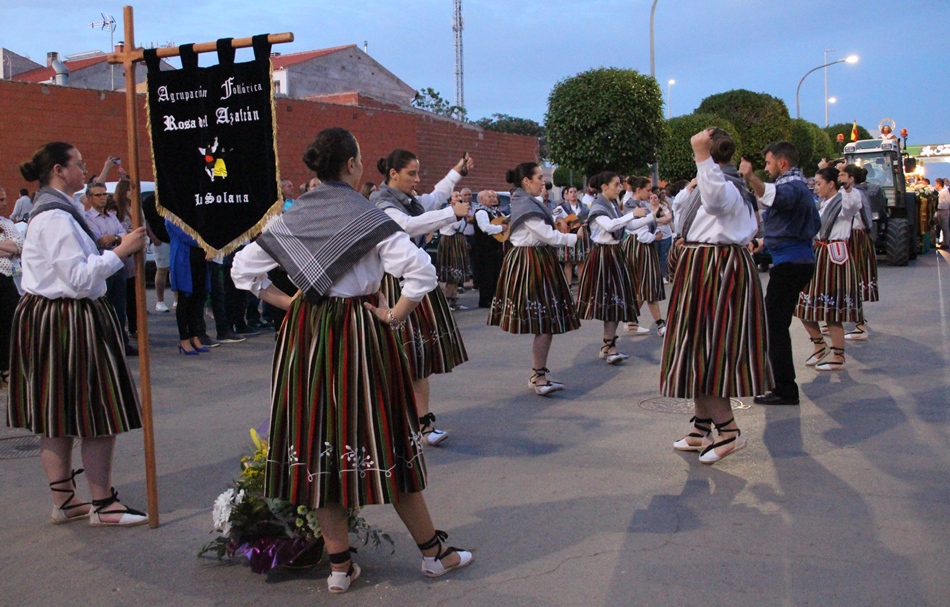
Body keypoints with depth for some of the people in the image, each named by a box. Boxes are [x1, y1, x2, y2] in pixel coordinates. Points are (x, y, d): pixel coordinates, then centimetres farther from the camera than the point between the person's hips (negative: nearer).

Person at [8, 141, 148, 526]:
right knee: (97, 414, -4)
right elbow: (80, 277, -21)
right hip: (67, 320, -11)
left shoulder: (56, 211, 16)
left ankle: (64, 501, 21)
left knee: (57, 416, 13)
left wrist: (115, 253, 8)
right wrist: (120, 251, -17)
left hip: (51, 317, 11)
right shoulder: (56, 217, -16)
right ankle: (103, 505, 4)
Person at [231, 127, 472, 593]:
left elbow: (243, 269, 7)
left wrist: (290, 303, 8)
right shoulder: (368, 217, -11)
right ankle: (433, 553, 20)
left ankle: (339, 564, 18)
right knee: (381, 437, 6)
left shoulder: (291, 218, 3)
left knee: (318, 443, 10)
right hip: (359, 334, -4)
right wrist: (393, 316, -10)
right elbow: (421, 273, -22)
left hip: (305, 337, 4)